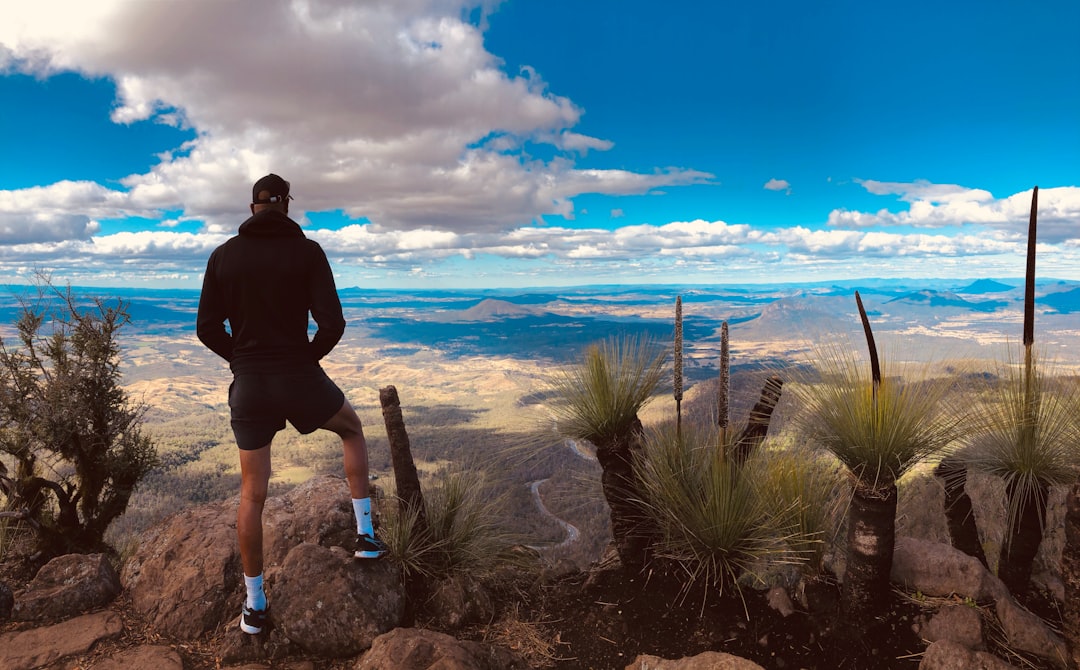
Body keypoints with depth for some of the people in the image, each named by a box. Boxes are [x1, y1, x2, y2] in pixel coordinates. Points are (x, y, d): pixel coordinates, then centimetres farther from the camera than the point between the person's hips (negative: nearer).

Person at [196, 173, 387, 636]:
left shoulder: (223, 256, 1)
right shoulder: (307, 251, -8)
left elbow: (207, 329, 2)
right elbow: (332, 323, -13)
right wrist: (308, 358, 7)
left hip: (248, 387, 3)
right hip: (300, 380, -2)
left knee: (252, 493, 16)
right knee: (352, 428, 28)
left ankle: (255, 605, 25)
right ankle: (365, 534, 25)